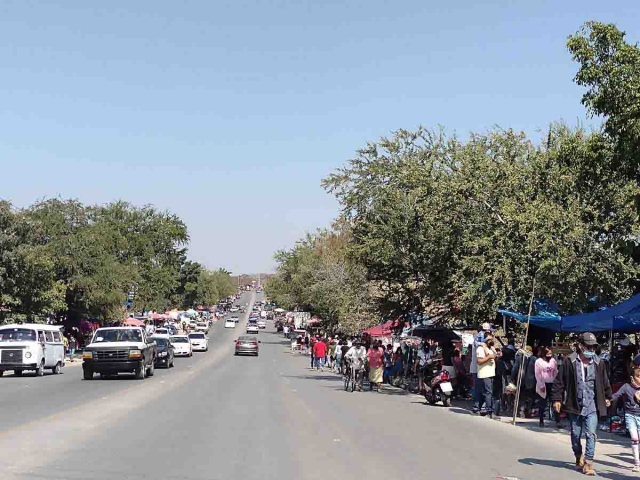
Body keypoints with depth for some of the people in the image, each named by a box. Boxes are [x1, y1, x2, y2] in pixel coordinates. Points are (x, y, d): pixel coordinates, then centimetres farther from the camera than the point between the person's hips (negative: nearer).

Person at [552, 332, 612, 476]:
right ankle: (579, 457, 35)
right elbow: (559, 381, -4)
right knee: (575, 434, 13)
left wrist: (607, 397, 24)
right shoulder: (569, 361, -8)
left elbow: (605, 381, 15)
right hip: (575, 405, 0)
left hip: (592, 406, 0)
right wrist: (557, 398, -6)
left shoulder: (598, 363, 0)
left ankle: (588, 463, -6)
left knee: (591, 434, -9)